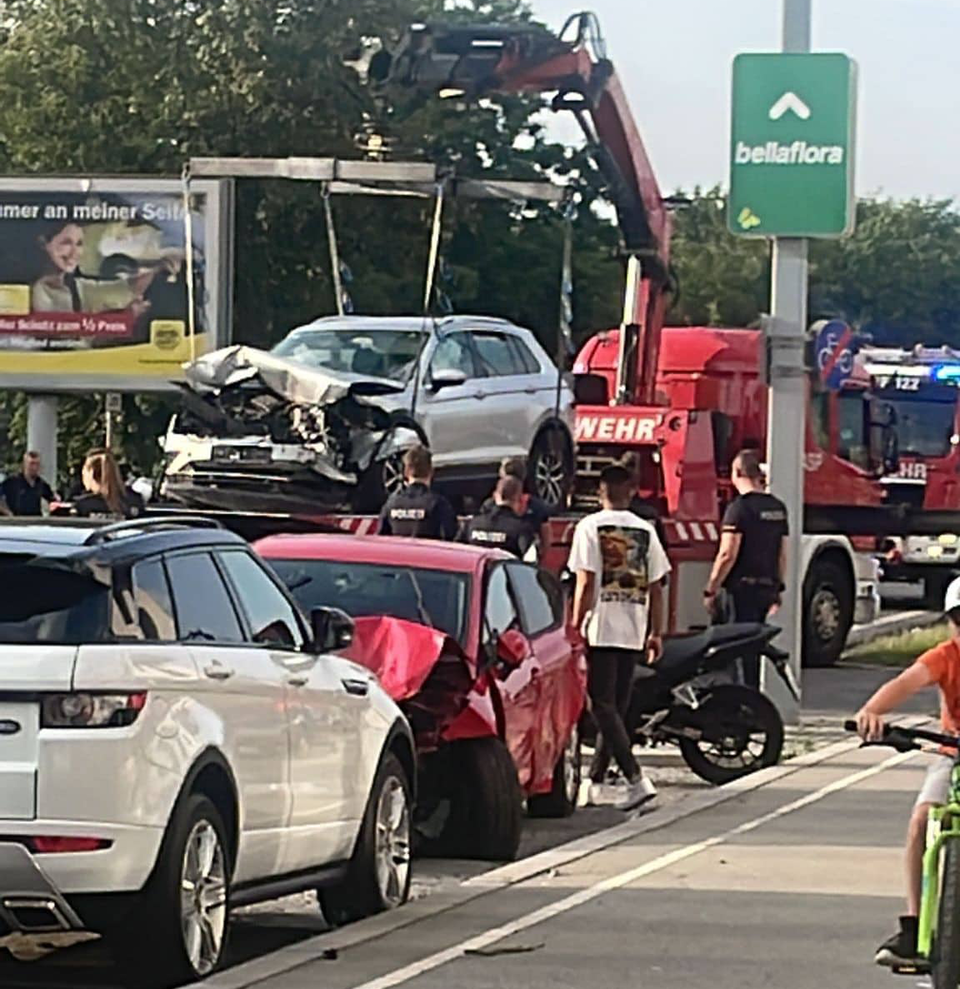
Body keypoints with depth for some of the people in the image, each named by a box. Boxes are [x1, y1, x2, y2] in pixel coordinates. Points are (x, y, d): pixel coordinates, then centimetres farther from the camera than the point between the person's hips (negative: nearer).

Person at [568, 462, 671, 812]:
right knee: (617, 706, 12)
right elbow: (656, 587, 9)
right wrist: (655, 633, 16)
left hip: (601, 630, -5)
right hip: (634, 632, 5)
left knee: (604, 707, -6)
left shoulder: (591, 527, -4)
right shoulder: (645, 531, 9)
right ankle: (594, 779, 21)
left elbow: (585, 584, -9)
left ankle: (636, 779, -20)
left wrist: (575, 627, -5)